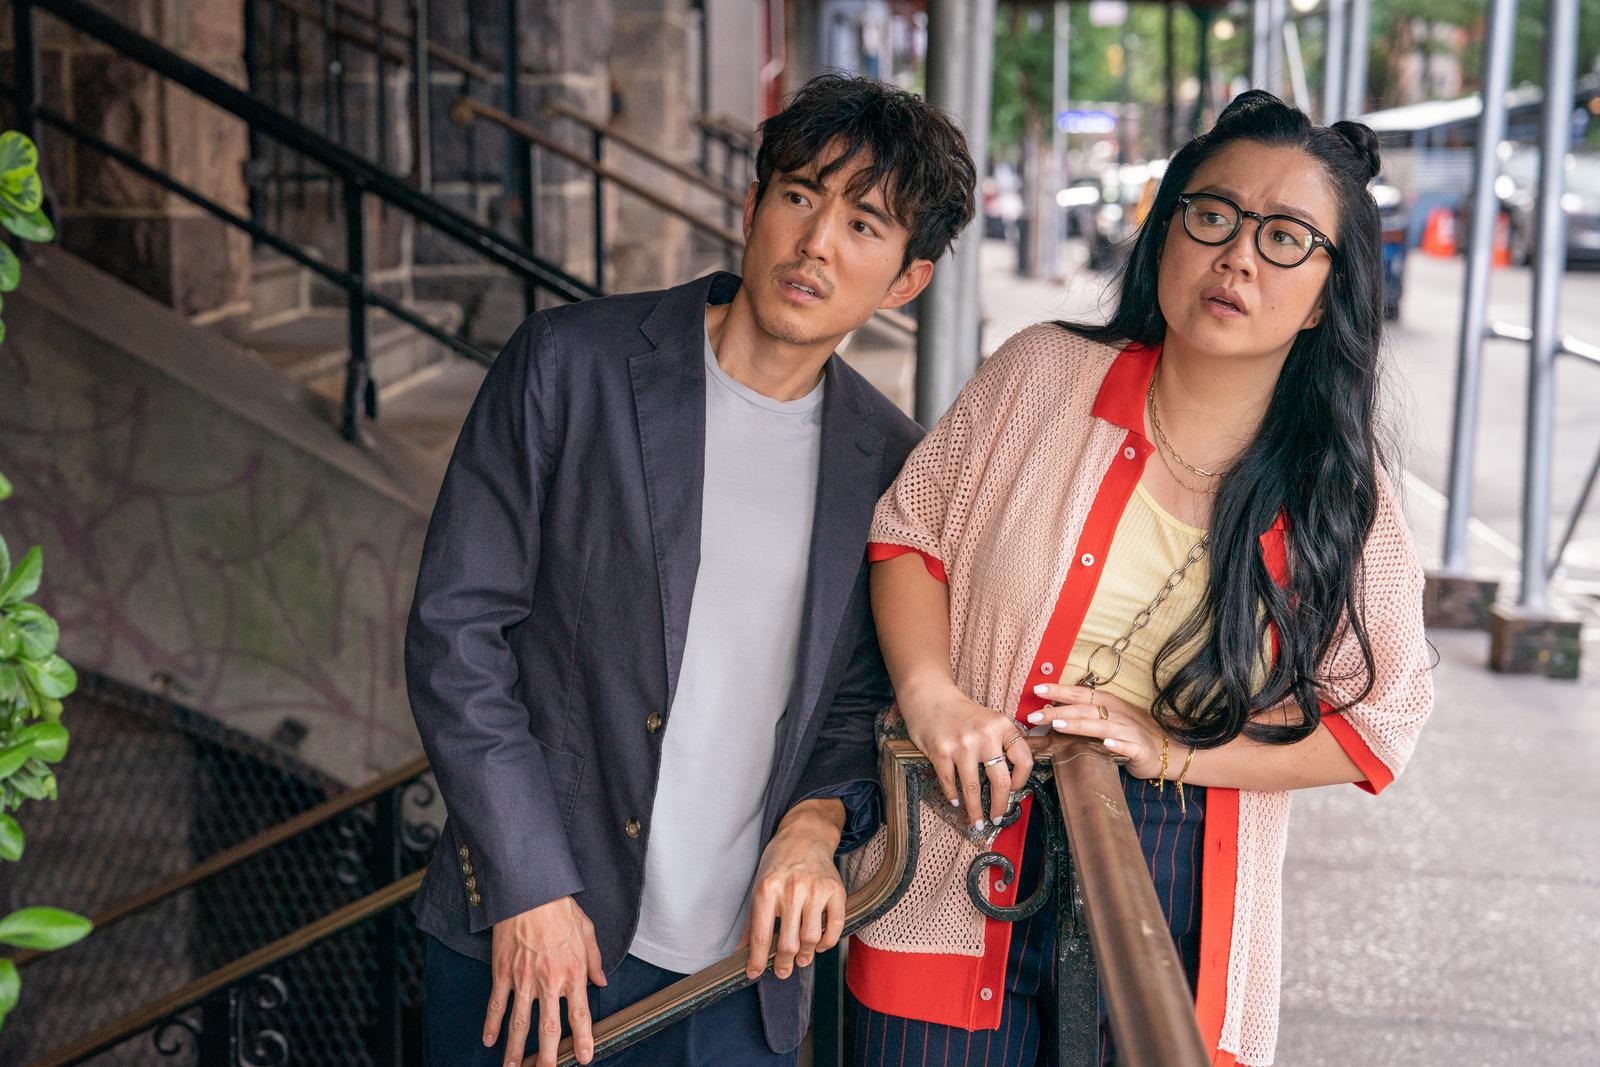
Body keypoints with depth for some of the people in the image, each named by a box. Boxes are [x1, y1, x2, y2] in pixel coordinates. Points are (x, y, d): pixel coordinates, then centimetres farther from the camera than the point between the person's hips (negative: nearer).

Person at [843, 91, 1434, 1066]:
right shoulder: (1043, 375, -4)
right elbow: (908, 532, 4)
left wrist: (1172, 749, -13)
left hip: (1174, 908, 0)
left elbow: (1378, 721, -1)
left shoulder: (1342, 491, -4)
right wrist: (929, 693, -13)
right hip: (960, 880, 0)